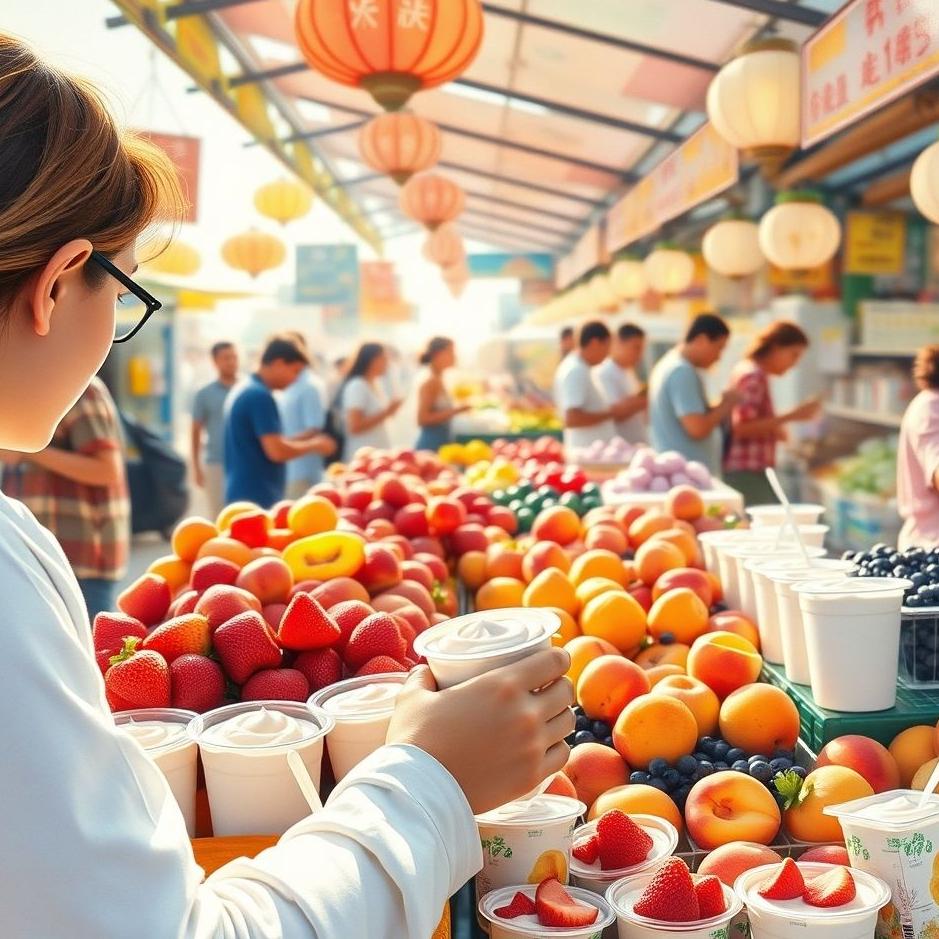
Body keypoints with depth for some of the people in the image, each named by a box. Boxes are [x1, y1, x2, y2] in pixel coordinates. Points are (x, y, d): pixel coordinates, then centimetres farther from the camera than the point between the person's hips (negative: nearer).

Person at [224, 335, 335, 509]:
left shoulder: (244, 390, 15)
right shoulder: (260, 396, -16)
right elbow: (277, 451, -21)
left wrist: (304, 437, 13)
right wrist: (314, 445, -6)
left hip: (243, 494, 10)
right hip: (258, 499, -10)